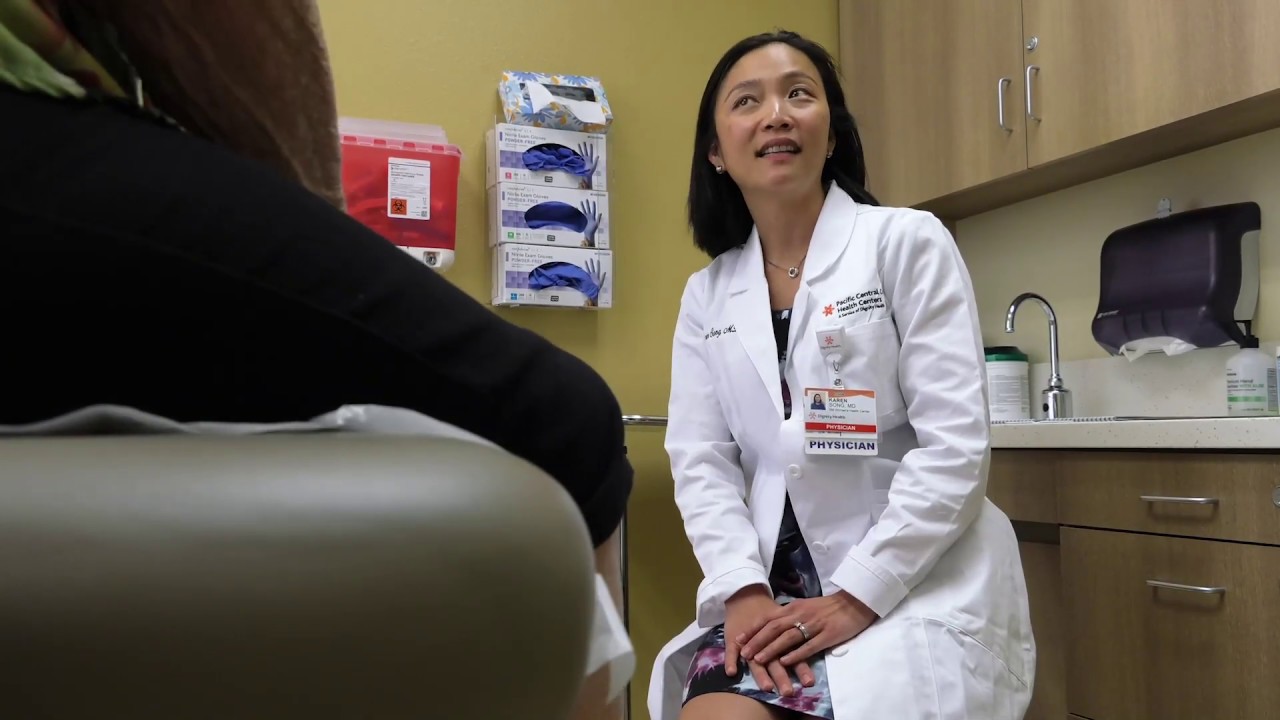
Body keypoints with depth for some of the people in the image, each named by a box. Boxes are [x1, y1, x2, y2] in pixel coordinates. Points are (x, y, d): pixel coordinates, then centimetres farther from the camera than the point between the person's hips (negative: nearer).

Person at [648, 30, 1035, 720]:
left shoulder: (907, 242, -3)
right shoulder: (707, 293, 8)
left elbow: (955, 446, -10)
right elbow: (700, 460, 2)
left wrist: (857, 597, -14)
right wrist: (743, 590, -12)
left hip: (917, 584, -2)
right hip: (780, 587, 3)